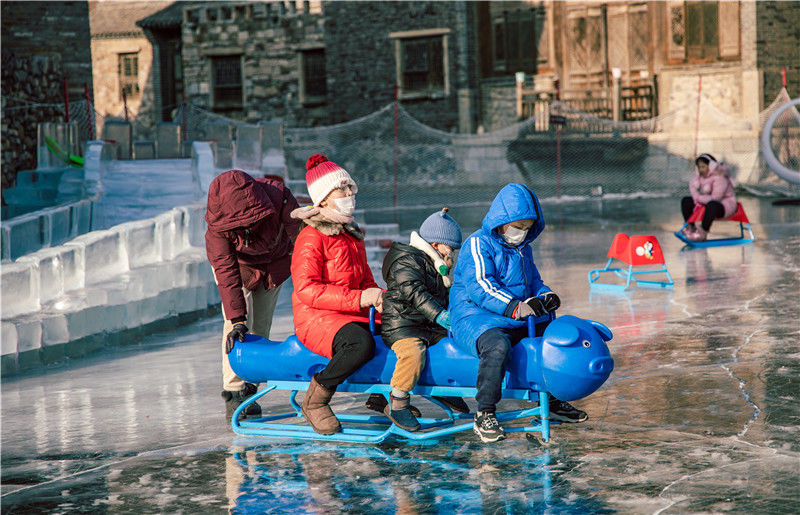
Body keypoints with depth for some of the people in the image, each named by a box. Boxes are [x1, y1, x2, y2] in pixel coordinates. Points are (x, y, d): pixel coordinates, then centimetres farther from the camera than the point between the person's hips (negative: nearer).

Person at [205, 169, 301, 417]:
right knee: (239, 325, -15)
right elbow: (226, 271, -33)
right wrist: (236, 319, -38)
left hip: (274, 262, 1)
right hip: (237, 262, -1)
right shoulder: (217, 222, -35)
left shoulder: (281, 199, -38)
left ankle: (250, 387, 10)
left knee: (261, 325, 0)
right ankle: (234, 390, -8)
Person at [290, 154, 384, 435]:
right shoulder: (312, 237, -9)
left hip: (355, 315, 8)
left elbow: (365, 281, 24)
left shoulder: (353, 235, 18)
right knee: (361, 345, -38)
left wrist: (379, 297, -1)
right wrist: (357, 299, -25)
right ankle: (314, 401, -16)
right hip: (316, 318, -8)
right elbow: (306, 289, -19)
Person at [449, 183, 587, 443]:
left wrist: (545, 296, 0)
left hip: (519, 322, 9)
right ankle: (484, 414, -29)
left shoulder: (523, 249, 19)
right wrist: (516, 307, -34)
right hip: (474, 317, -8)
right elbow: (480, 287, -22)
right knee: (497, 347, -39)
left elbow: (534, 282, 27)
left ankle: (552, 401, 16)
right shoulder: (478, 244, -9)